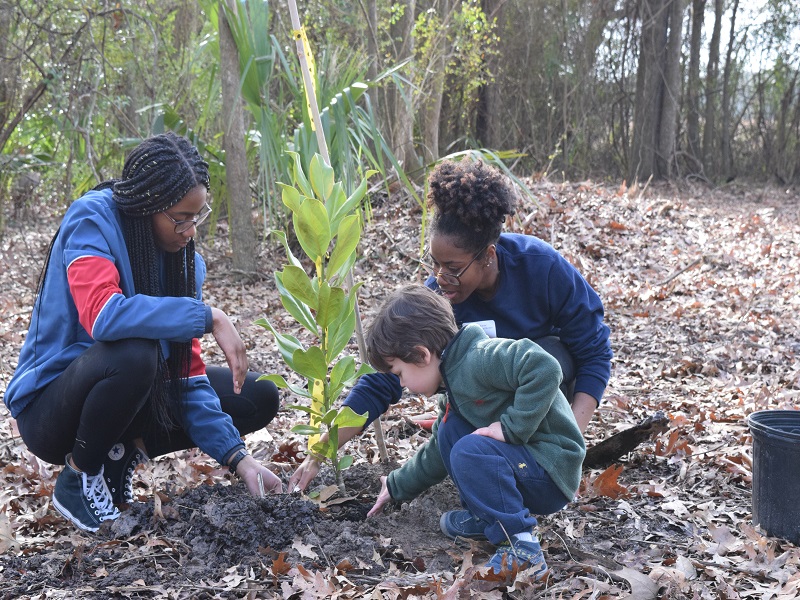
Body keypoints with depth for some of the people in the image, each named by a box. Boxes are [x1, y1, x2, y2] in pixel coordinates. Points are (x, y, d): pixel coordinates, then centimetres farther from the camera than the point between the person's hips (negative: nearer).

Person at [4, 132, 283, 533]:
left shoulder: (184, 259, -3)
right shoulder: (92, 220, -20)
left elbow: (187, 375, -7)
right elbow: (103, 315, -39)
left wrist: (237, 457, -18)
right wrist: (208, 317, -33)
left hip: (131, 396, 6)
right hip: (50, 407, -6)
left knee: (259, 398, -1)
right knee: (133, 353, -37)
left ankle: (121, 455, 3)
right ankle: (78, 477, -11)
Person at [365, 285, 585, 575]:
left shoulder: (480, 358, -20)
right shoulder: (453, 382, 13)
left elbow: (544, 369, -36)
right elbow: (438, 451, 28)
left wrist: (512, 426, -29)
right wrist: (397, 486, 32)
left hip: (553, 471, -10)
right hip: (523, 456, 10)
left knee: (470, 451, -29)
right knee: (449, 428, 8)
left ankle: (522, 550, -24)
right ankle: (484, 515, 10)